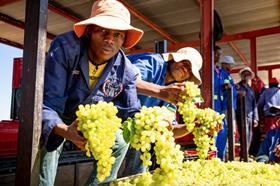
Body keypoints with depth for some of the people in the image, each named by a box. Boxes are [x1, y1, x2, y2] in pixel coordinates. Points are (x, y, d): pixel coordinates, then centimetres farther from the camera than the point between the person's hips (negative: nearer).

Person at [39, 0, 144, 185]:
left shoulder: (126, 70, -19)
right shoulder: (64, 47, -33)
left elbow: (132, 112, -12)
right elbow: (47, 104, -37)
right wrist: (64, 131, -58)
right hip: (55, 117, -4)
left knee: (120, 142, 4)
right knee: (49, 140, -30)